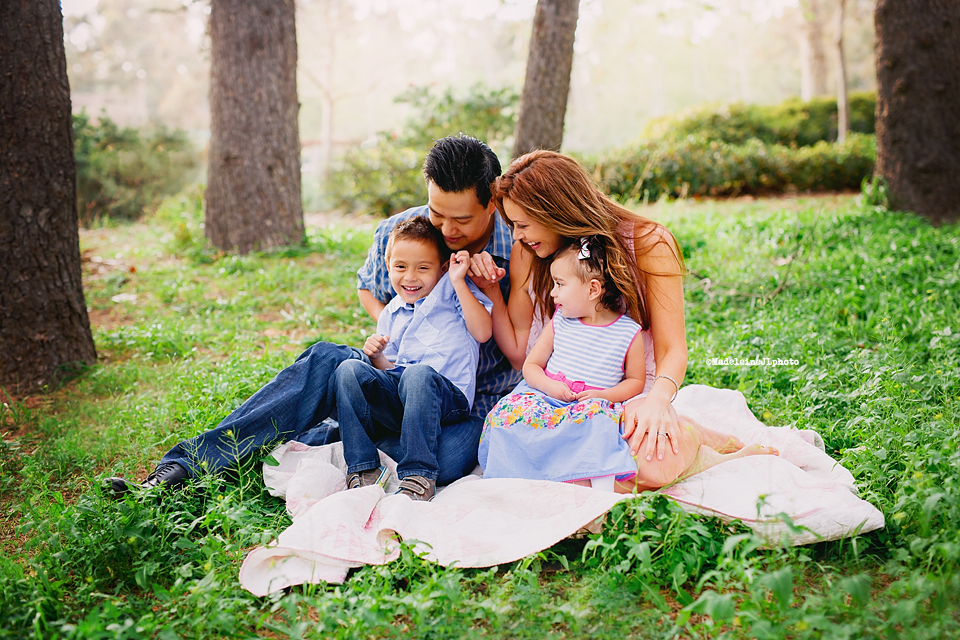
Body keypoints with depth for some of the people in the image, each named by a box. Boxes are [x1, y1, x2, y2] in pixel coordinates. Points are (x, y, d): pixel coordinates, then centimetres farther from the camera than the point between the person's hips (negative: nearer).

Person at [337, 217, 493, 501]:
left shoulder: (452, 293, 10)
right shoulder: (390, 315, 24)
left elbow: (483, 332, -6)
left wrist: (459, 283, -8)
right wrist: (376, 356, 1)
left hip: (447, 397, -5)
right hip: (395, 399, 5)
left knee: (419, 374, -37)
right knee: (349, 369, -19)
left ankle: (419, 475, -33)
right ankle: (363, 468, -21)